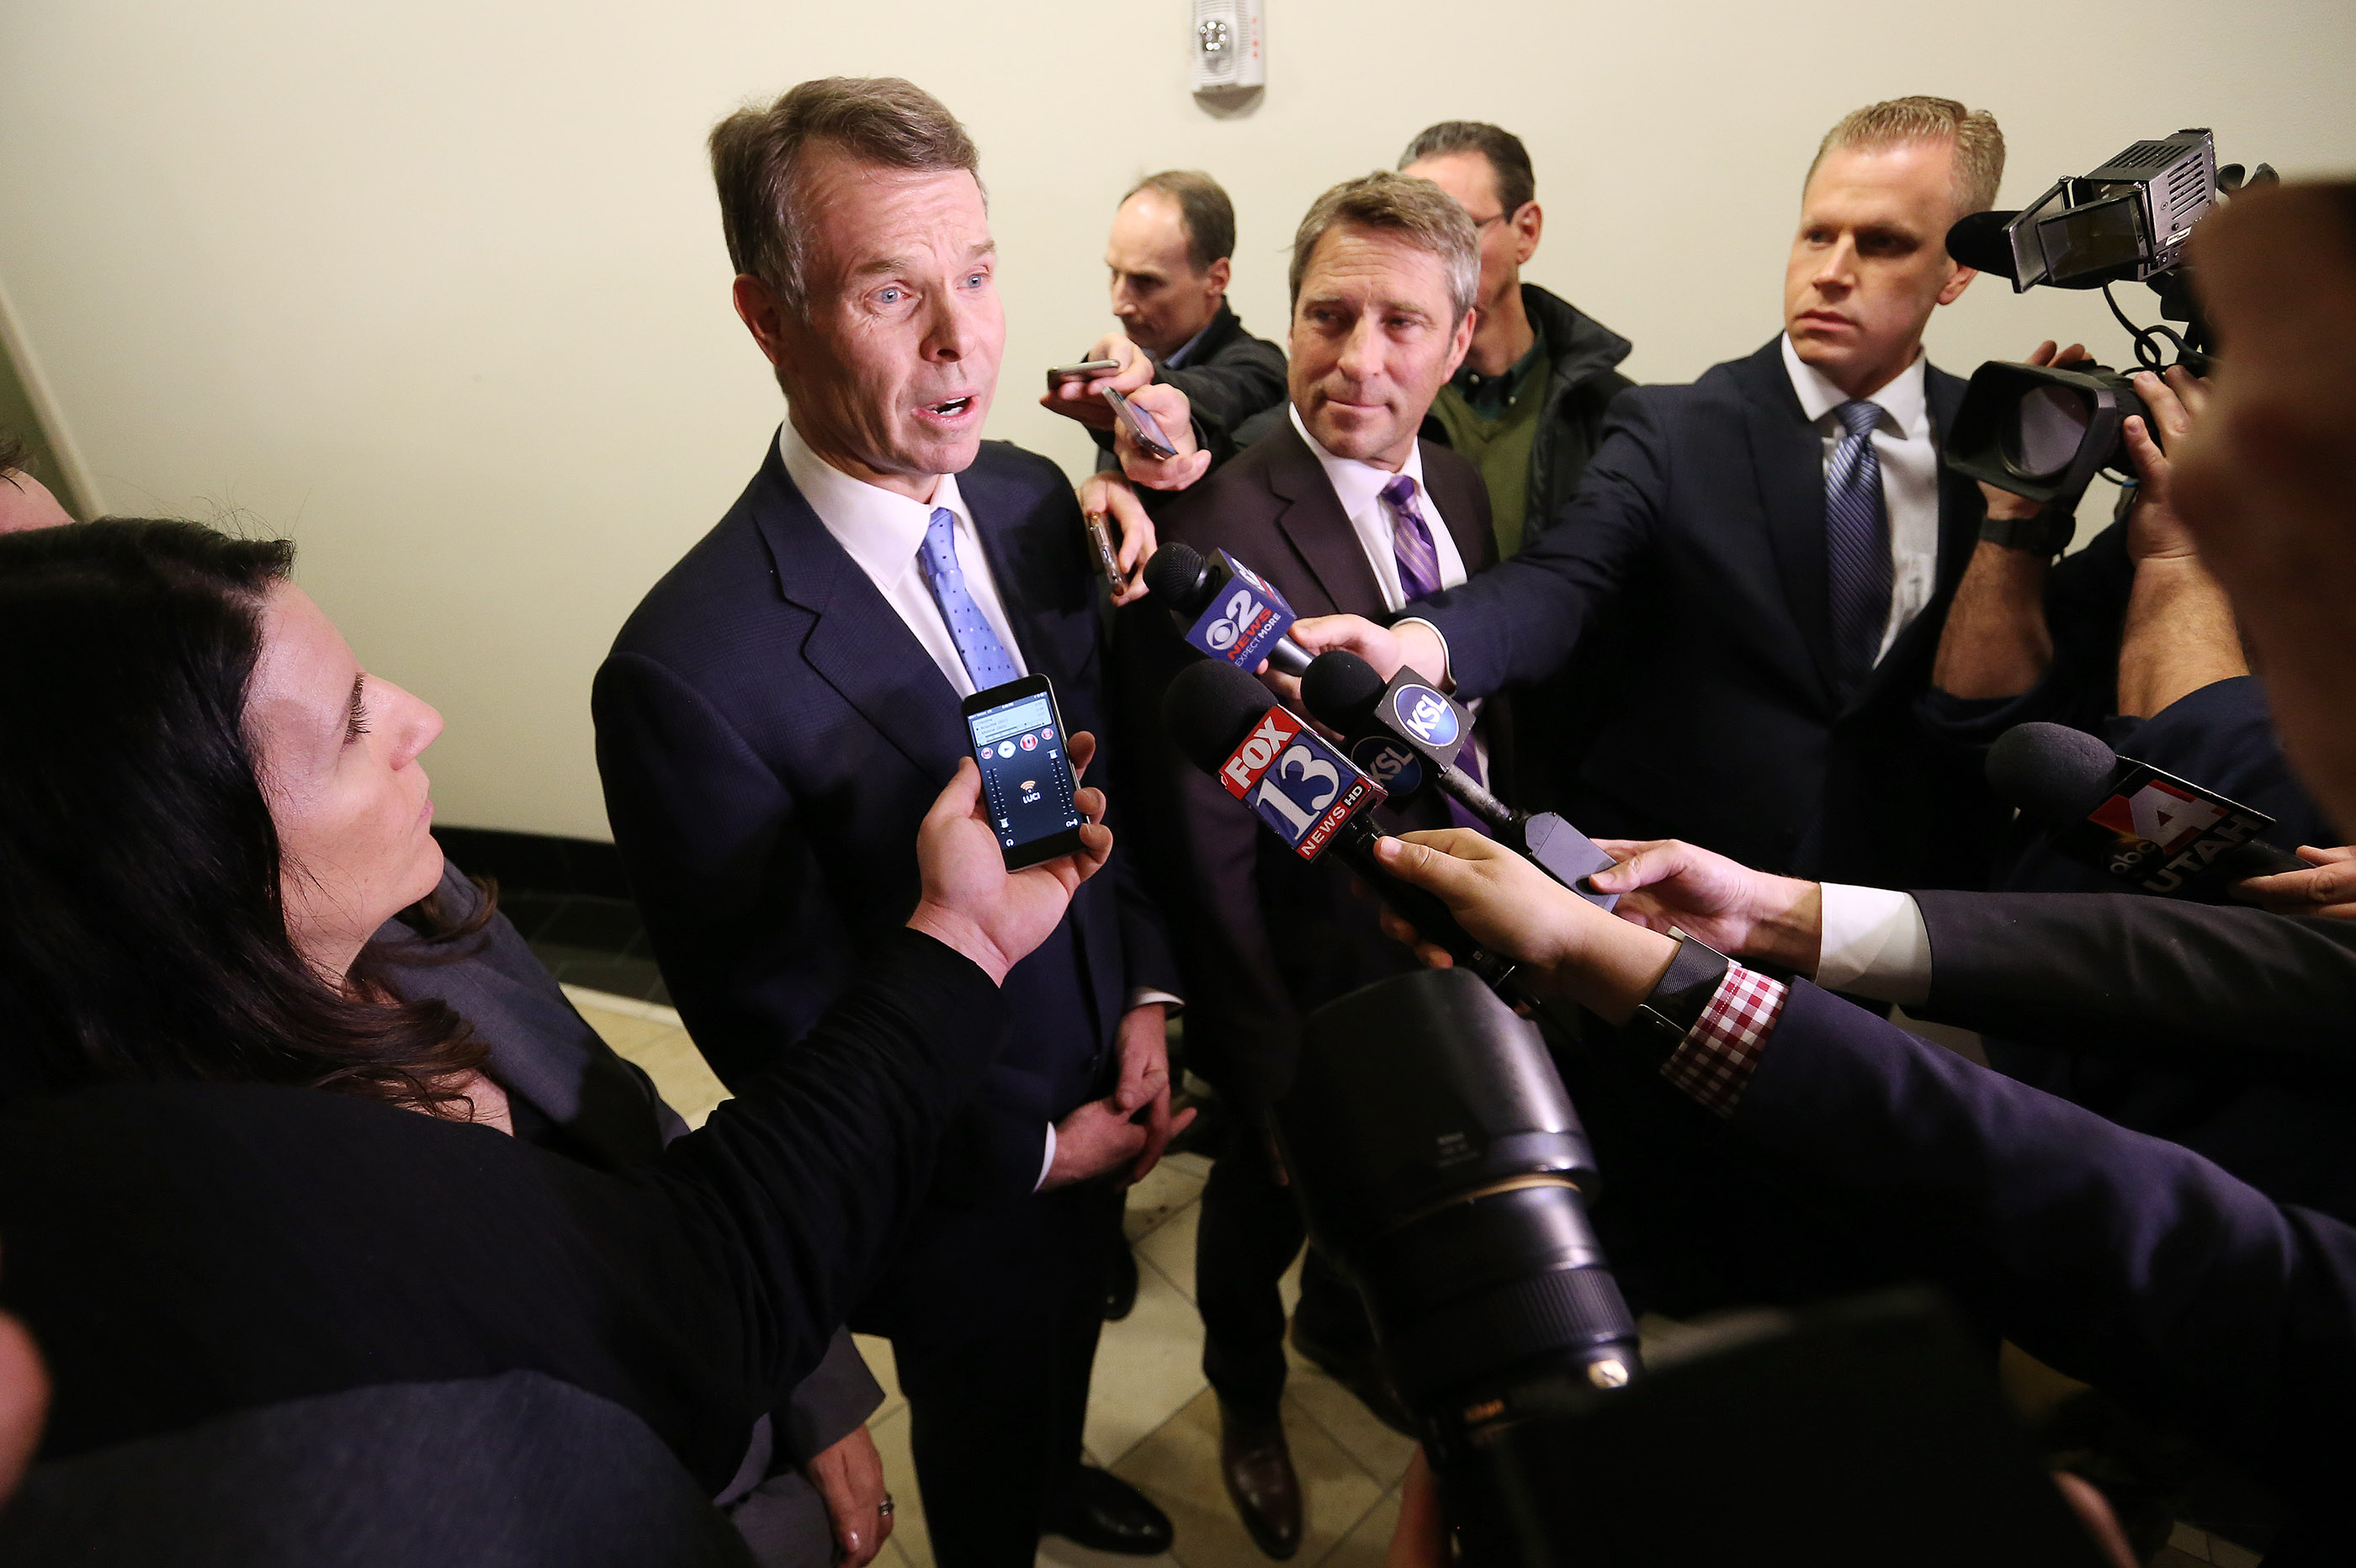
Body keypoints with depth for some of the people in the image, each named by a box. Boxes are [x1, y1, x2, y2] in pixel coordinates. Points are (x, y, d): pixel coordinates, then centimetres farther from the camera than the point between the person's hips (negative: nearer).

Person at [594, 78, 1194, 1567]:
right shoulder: (693, 673, -33)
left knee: (1070, 1332, 36)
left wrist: (1149, 995, -7)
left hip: (1105, 1103, 7)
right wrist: (1034, 1144, -13)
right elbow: (779, 1028, -22)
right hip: (961, 1180, -6)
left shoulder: (1030, 498, -11)